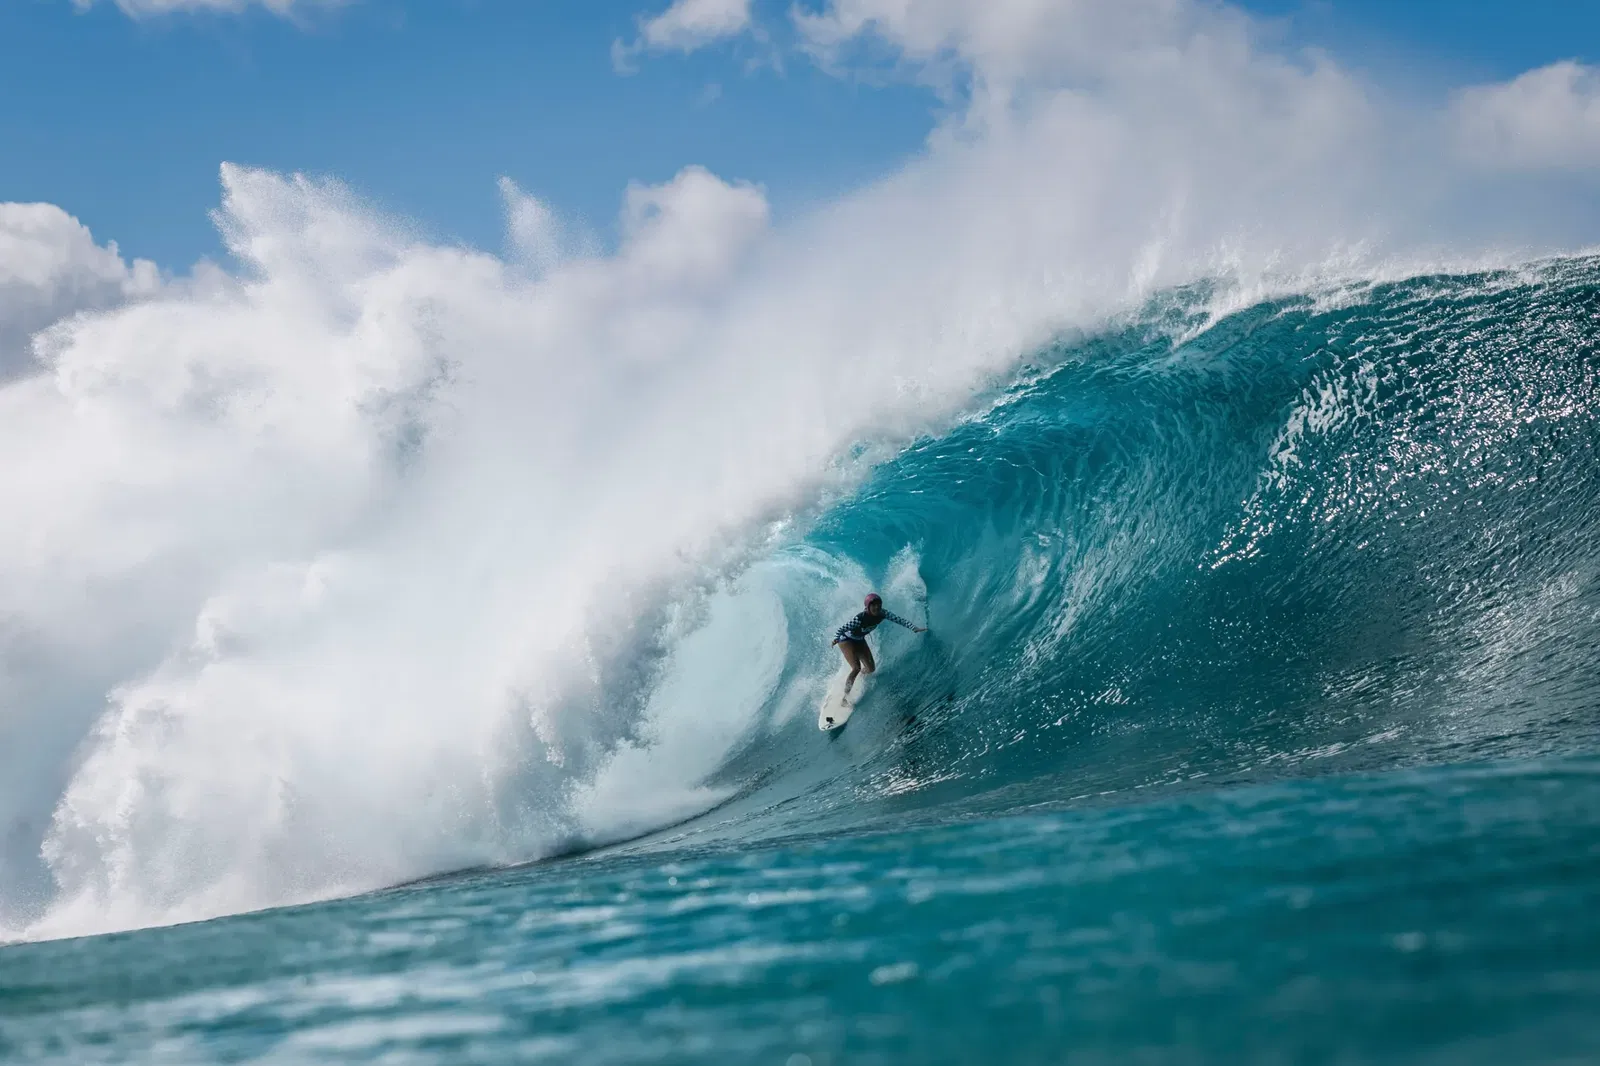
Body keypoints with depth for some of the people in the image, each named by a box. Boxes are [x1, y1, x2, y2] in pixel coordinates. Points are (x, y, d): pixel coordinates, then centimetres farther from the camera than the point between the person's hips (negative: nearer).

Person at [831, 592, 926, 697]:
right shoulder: (860, 618, -36)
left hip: (860, 641, 7)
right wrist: (836, 639, -40)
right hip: (847, 640, -7)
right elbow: (842, 628, -29)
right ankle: (845, 694, -10)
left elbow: (897, 619, -16)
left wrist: (914, 628, -22)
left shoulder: (881, 614, -20)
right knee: (856, 668, -21)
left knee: (871, 669, 4)